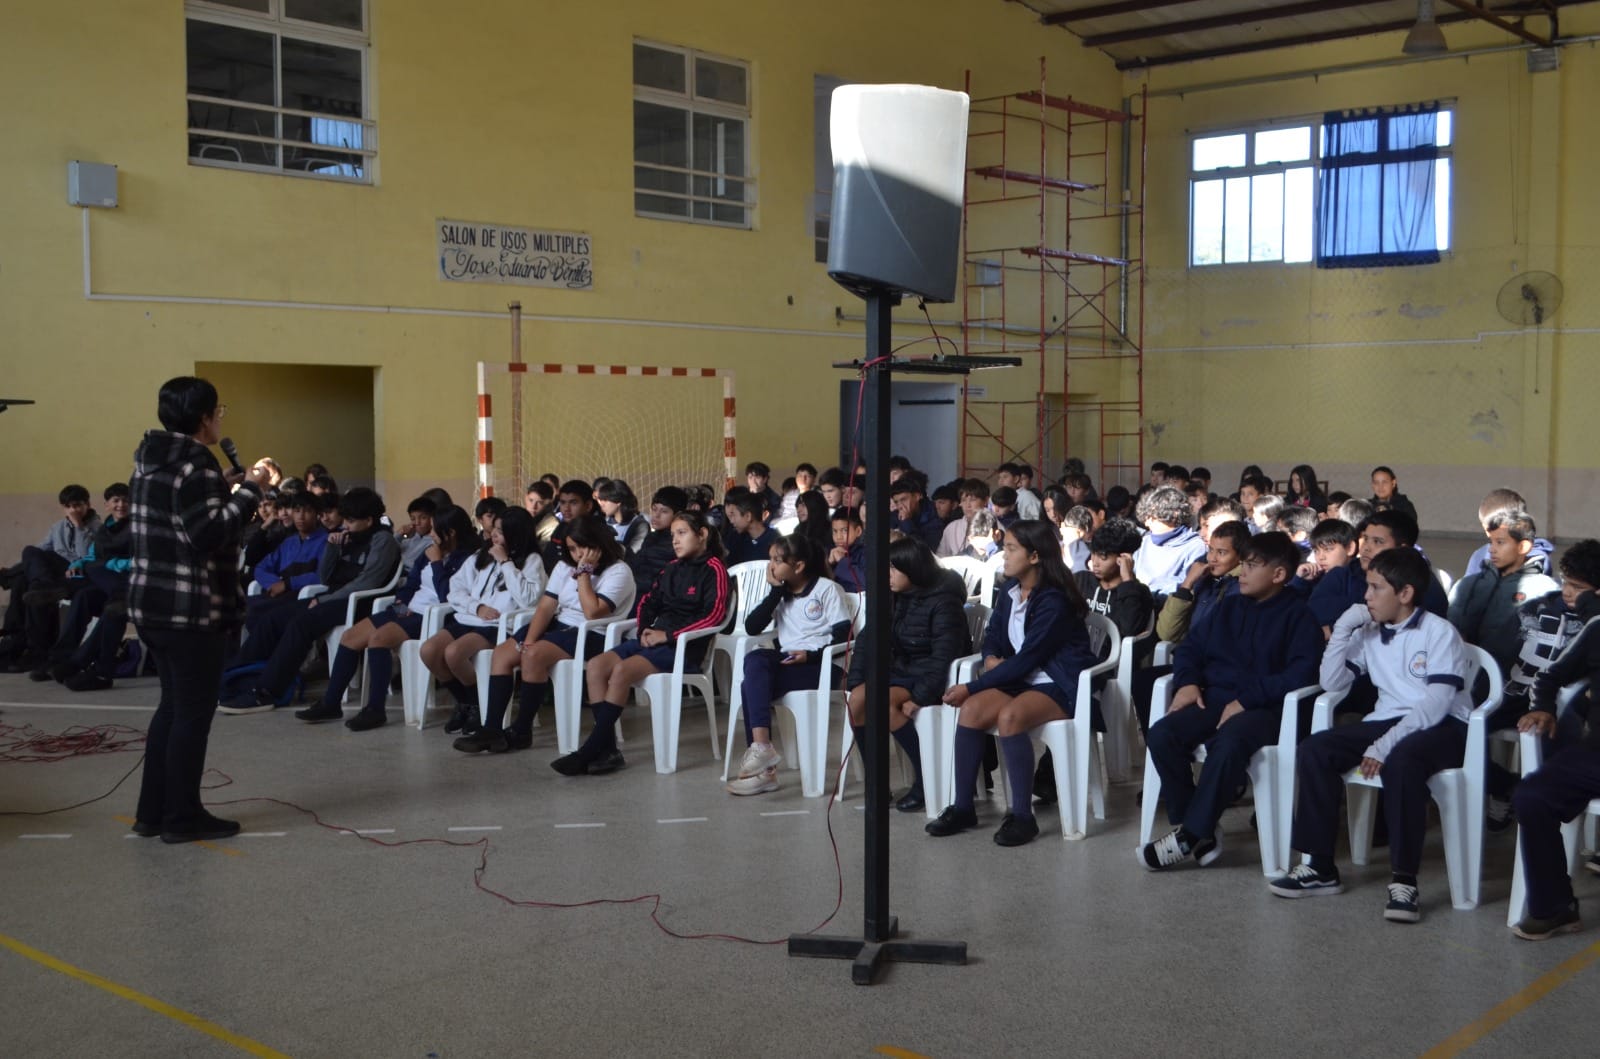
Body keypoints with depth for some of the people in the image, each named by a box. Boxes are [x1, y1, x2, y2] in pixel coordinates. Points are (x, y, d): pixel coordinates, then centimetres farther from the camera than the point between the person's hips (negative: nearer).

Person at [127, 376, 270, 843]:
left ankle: (153, 811, 22)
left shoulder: (152, 461, 12)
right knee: (193, 711, 0)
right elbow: (211, 535, -25)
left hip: (152, 604, 10)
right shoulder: (194, 467, -18)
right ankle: (183, 816, 6)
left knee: (173, 705, 18)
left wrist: (223, 486, 14)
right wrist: (248, 490, -19)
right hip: (191, 610, -10)